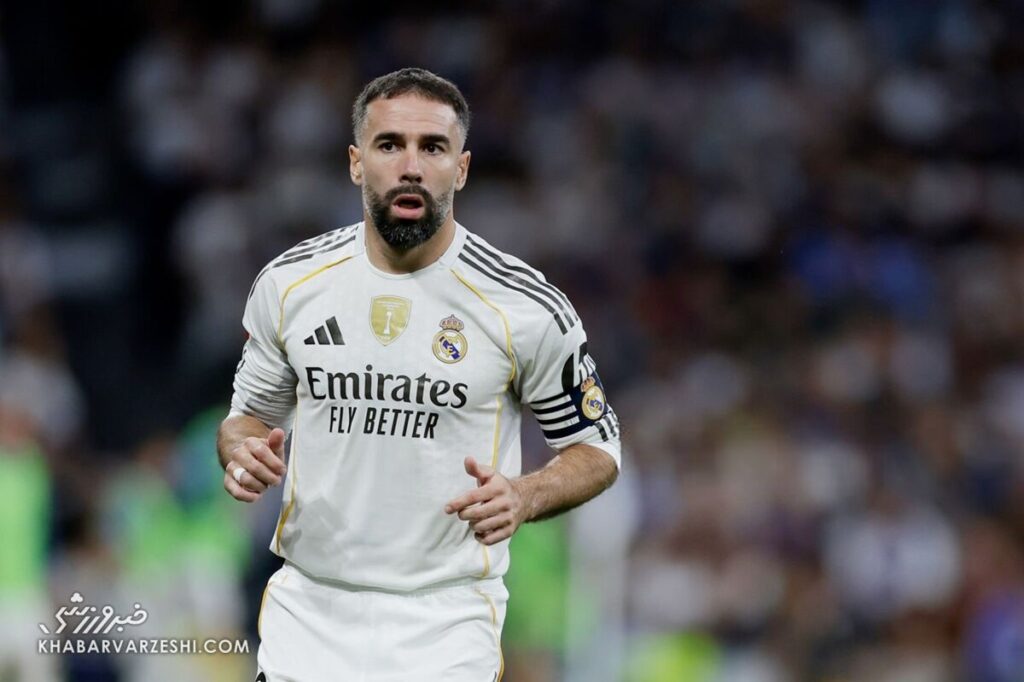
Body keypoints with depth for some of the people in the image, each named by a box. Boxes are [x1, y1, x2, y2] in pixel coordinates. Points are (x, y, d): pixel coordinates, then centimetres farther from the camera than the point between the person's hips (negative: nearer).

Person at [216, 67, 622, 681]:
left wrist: (523, 497, -19)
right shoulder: (289, 283, 0)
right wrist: (242, 451, -9)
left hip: (445, 630, -2)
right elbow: (251, 415, 15)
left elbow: (597, 450, 2)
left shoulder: (525, 306, -8)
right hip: (306, 615, 2)